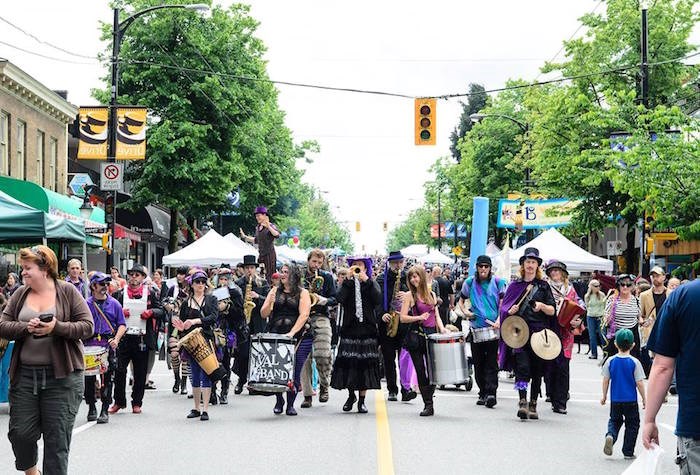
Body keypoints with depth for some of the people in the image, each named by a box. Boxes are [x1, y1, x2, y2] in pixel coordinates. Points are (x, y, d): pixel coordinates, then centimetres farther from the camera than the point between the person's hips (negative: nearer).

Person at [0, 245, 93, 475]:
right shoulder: (20, 294, 8)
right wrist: (26, 328, -15)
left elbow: (87, 326, -5)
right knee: (20, 432, 5)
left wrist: (57, 327, -19)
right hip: (24, 375, 3)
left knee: (57, 436, 0)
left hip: (62, 376, -3)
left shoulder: (67, 292, -2)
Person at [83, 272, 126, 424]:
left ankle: (105, 410, 2)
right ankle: (91, 408, 15)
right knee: (88, 377, 0)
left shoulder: (114, 304, 9)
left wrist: (116, 339, -6)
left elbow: (122, 325, 9)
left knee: (107, 378, -3)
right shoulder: (86, 304, 7)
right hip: (90, 343, 0)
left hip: (108, 344, 0)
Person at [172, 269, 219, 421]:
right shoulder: (186, 303, 10)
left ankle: (205, 409, -5)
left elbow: (214, 317, -10)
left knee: (205, 375, -6)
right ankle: (196, 408, 16)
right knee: (195, 375, 8)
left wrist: (195, 321, -21)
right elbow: (181, 323, 14)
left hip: (207, 340, -2)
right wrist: (181, 327, -10)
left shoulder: (211, 299, 6)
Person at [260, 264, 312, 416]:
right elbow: (263, 314, 10)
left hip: (298, 337, -2)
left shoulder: (302, 293, 3)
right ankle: (279, 400, 19)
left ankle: (290, 404, 9)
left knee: (295, 371, -4)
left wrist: (292, 332, -20)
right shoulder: (275, 291, 12)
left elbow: (304, 315, -9)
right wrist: (269, 303, -11)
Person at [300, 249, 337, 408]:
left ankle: (324, 385, 8)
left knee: (322, 355, -16)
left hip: (321, 318, -1)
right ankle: (307, 394, 3)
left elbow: (334, 299, 9)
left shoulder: (327, 277, 11)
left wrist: (322, 300, -10)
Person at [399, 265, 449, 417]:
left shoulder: (432, 294, 12)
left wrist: (441, 328, 0)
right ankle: (428, 404, 2)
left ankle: (429, 398, 13)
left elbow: (436, 315, 16)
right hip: (416, 335, -3)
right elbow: (403, 318, -5)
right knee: (421, 371, -2)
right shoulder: (410, 295, 0)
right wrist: (419, 317, -17)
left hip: (431, 334, 3)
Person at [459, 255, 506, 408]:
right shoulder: (470, 283, 9)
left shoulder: (498, 282, 2)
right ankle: (483, 393, 17)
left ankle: (491, 393, -15)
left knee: (491, 362, -10)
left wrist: (499, 321, -14)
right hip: (476, 328, 3)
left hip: (493, 327, -3)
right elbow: (461, 301, 21)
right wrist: (465, 311, 0)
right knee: (478, 363, 7)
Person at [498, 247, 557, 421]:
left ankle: (533, 404, 13)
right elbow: (504, 308, 13)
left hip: (539, 333, 1)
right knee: (522, 366, -15)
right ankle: (522, 402, -18)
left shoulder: (543, 286, 9)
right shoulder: (515, 286, 11)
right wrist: (511, 311, -8)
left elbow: (552, 311, 5)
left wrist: (542, 306, -15)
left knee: (537, 370, 3)